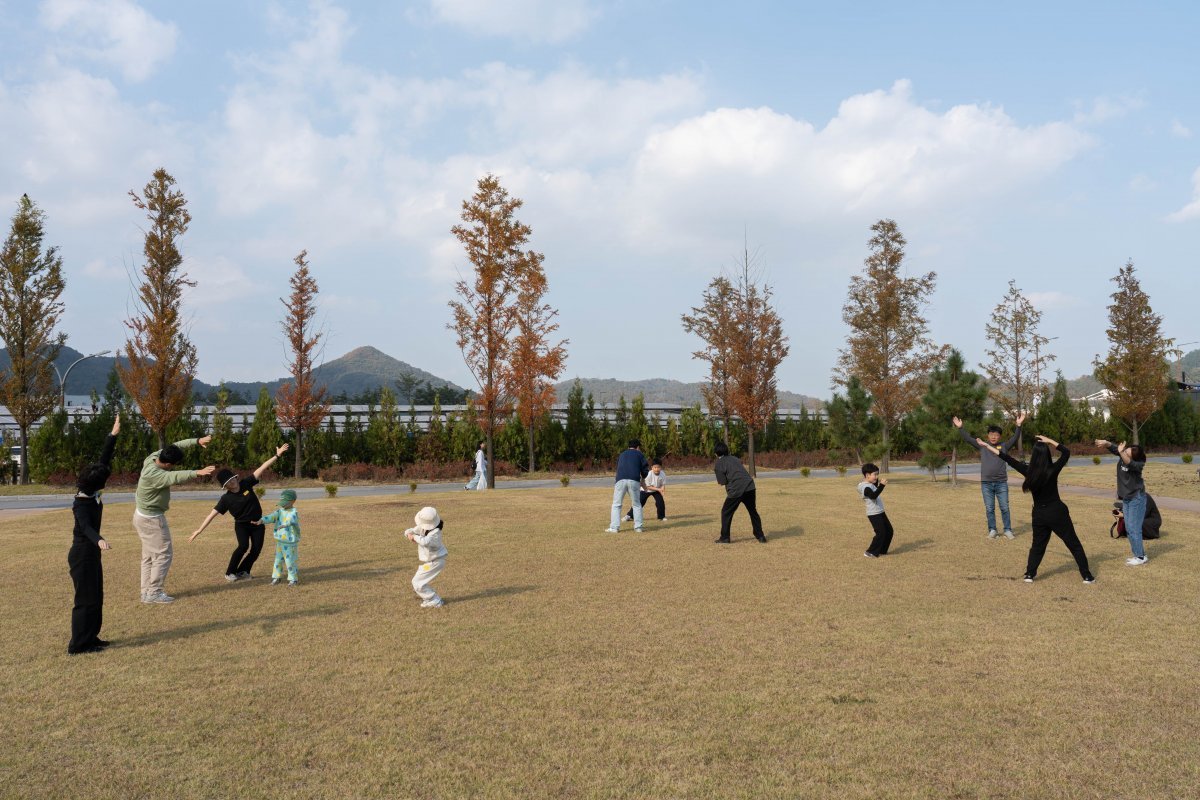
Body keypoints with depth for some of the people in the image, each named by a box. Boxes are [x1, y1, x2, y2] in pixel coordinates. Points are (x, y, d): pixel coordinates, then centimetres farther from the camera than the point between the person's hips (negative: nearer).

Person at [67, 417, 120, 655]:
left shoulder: (92, 496, 1)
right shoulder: (81, 504, -22)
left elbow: (103, 461, 6)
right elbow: (86, 527, -40)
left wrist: (113, 435, 6)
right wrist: (99, 540, -60)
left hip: (91, 553, 9)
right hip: (82, 554, -9)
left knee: (96, 597, 16)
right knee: (86, 599, -3)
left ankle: (90, 637, 25)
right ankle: (78, 644, 3)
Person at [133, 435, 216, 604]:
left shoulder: (154, 456, -6)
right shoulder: (152, 474, -31)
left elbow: (177, 446, 2)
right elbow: (175, 477, -48)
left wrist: (197, 441, -8)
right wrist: (198, 473, -61)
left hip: (144, 515, 10)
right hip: (151, 518, -10)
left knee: (149, 555, 15)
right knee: (163, 554, -3)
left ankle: (146, 591, 21)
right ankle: (154, 592, 0)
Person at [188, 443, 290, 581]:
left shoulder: (246, 483, -10)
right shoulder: (226, 499, -14)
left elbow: (262, 468, -13)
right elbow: (212, 514, -16)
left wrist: (277, 455, -16)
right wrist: (199, 530, -22)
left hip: (257, 523, 3)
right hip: (241, 524, -3)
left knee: (256, 549, -5)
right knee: (243, 546, -23)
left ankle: (242, 571, 13)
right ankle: (230, 572, -5)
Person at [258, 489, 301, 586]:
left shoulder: (294, 512, -14)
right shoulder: (280, 511, 7)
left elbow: (292, 519, -35)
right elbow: (272, 516, -7)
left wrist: (285, 524, -55)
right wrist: (262, 520, -26)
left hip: (291, 542, -7)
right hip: (280, 541, 7)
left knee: (290, 561, -1)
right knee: (278, 560, 14)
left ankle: (293, 579, 11)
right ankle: (276, 577, 27)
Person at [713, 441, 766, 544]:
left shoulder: (719, 464, 2)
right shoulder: (734, 459, 22)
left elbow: (722, 482, -2)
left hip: (736, 490, -6)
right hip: (749, 487, 6)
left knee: (726, 512, 11)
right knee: (753, 512, 17)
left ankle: (724, 538, 11)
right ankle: (760, 537, 18)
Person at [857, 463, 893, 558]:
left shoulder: (870, 484, 11)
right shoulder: (866, 487, -21)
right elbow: (874, 495, -38)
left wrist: (877, 483, 17)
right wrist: (882, 485, -41)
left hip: (880, 512, 10)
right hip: (874, 514, -10)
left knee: (889, 531, 14)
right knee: (881, 533, -10)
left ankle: (882, 550, 25)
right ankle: (870, 552, 0)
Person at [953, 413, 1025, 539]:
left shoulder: (1004, 447, 6)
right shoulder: (982, 446, 7)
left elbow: (1015, 438, -5)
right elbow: (968, 439, 4)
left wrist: (1018, 425, -18)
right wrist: (960, 428, -6)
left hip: (1001, 483, -1)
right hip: (986, 483, 1)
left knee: (1004, 508, 2)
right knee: (989, 509, 5)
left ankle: (1008, 530, 9)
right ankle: (992, 530, 13)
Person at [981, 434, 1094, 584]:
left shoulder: (1028, 471, -9)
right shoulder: (1052, 470, -15)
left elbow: (1007, 458, -2)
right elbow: (1066, 452, -5)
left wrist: (986, 445, 4)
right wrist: (1050, 441, -4)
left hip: (1039, 514, 3)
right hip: (1057, 512, -3)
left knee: (1038, 545, 18)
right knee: (1074, 544, 8)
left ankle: (1030, 574, 13)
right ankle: (1087, 576, 10)